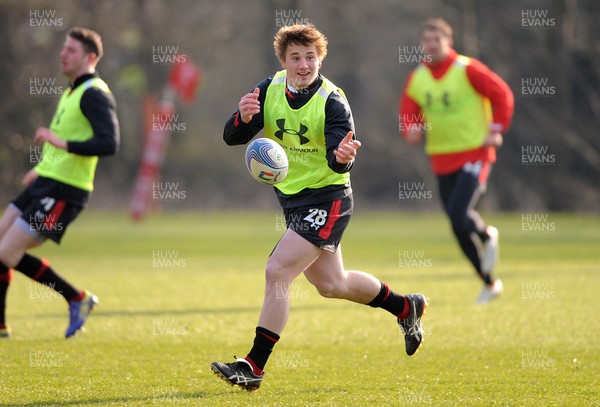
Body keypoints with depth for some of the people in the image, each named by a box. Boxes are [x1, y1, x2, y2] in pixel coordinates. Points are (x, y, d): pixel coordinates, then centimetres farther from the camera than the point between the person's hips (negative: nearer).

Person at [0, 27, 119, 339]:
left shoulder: (95, 94, -14)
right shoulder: (72, 91, 17)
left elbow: (109, 144, -27)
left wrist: (62, 143, -33)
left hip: (63, 192, -10)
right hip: (44, 184, 10)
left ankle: (78, 299, 0)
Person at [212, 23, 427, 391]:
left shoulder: (332, 102, -20)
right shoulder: (269, 90, -5)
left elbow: (337, 163, -30)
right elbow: (231, 138, -12)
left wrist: (342, 157, -53)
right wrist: (244, 117, -33)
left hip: (327, 200, -7)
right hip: (292, 197, 7)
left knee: (277, 272, -19)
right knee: (330, 284, 21)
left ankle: (254, 366, -13)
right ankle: (406, 307, 45)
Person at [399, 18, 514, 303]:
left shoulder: (468, 70, -10)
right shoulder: (415, 79, 5)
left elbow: (502, 94, -4)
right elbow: (408, 116, 9)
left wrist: (496, 130, -9)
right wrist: (411, 130, -13)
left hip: (474, 154, -5)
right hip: (442, 160, 5)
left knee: (458, 216, -22)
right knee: (459, 226, 6)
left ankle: (487, 236, 13)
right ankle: (489, 283, 21)